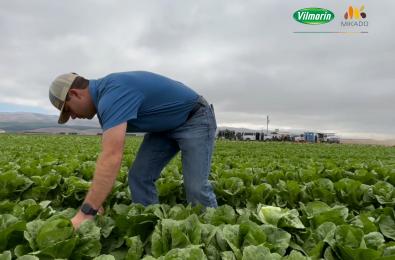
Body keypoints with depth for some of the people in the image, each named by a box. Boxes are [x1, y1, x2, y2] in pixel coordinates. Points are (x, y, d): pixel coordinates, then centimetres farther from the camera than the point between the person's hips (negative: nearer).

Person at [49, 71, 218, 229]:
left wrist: (85, 213, -36)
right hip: (165, 126, 9)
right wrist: (94, 203, 5)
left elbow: (112, 157, -39)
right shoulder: (104, 94, 3)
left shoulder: (113, 94, -28)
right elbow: (108, 155, 5)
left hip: (195, 120, -9)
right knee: (139, 177, 0)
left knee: (196, 187, -14)